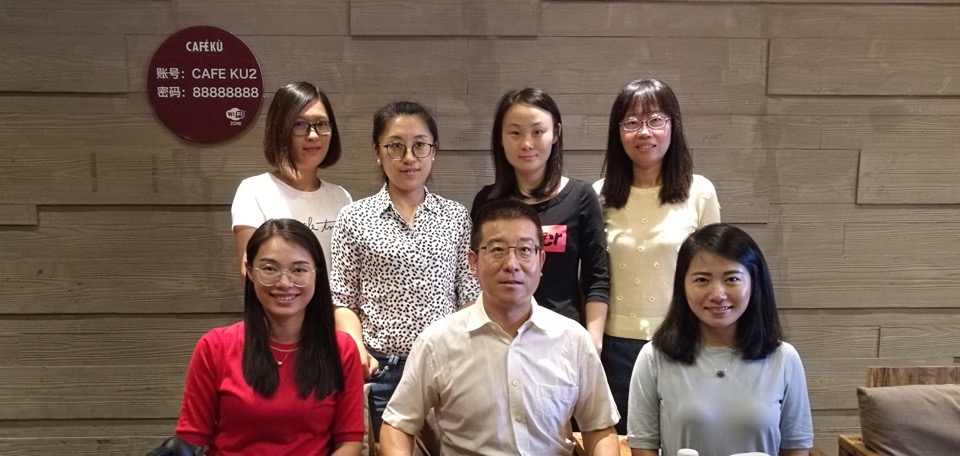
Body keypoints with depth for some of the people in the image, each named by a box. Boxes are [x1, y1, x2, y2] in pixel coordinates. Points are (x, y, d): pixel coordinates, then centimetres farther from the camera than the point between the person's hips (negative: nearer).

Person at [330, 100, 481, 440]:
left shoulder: (456, 216, 5)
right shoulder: (354, 218, 1)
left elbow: (471, 297, 5)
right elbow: (343, 301, 2)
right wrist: (358, 350, -13)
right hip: (382, 369, -1)